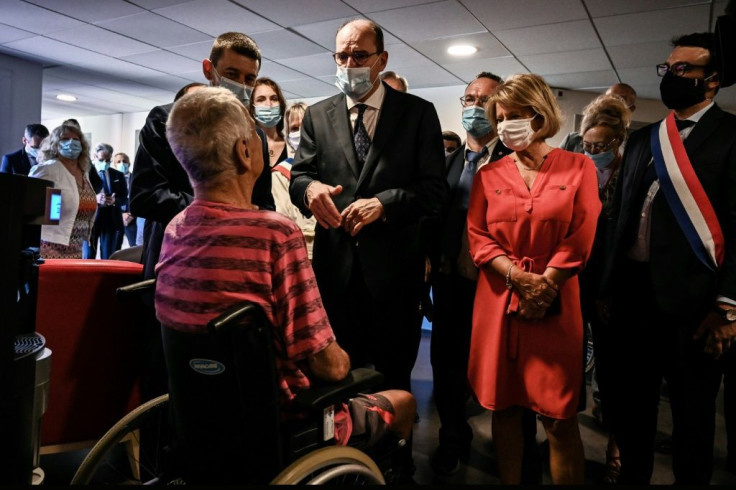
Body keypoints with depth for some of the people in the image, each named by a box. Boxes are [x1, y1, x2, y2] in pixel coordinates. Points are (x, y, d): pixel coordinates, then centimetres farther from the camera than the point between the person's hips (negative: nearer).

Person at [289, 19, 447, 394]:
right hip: (335, 263, 2)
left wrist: (382, 203, -22)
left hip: (394, 265, -2)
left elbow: (434, 188, -6)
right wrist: (311, 188, -20)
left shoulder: (418, 112, 0)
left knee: (393, 374, 13)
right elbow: (298, 177, 4)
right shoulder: (317, 115, 9)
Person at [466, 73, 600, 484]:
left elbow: (580, 238, -2)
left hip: (555, 305, -2)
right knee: (504, 407, 9)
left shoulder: (579, 168, 5)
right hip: (499, 302, 2)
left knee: (560, 417, 0)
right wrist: (519, 278, -11)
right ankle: (508, 482, 26)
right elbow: (478, 237, 2)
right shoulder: (489, 175, 10)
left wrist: (544, 285, -11)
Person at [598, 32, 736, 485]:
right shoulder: (642, 140, 14)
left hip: (690, 295, -5)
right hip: (633, 289, 5)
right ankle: (632, 475, 36)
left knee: (692, 410, 11)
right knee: (630, 400, 17)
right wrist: (609, 287, 10)